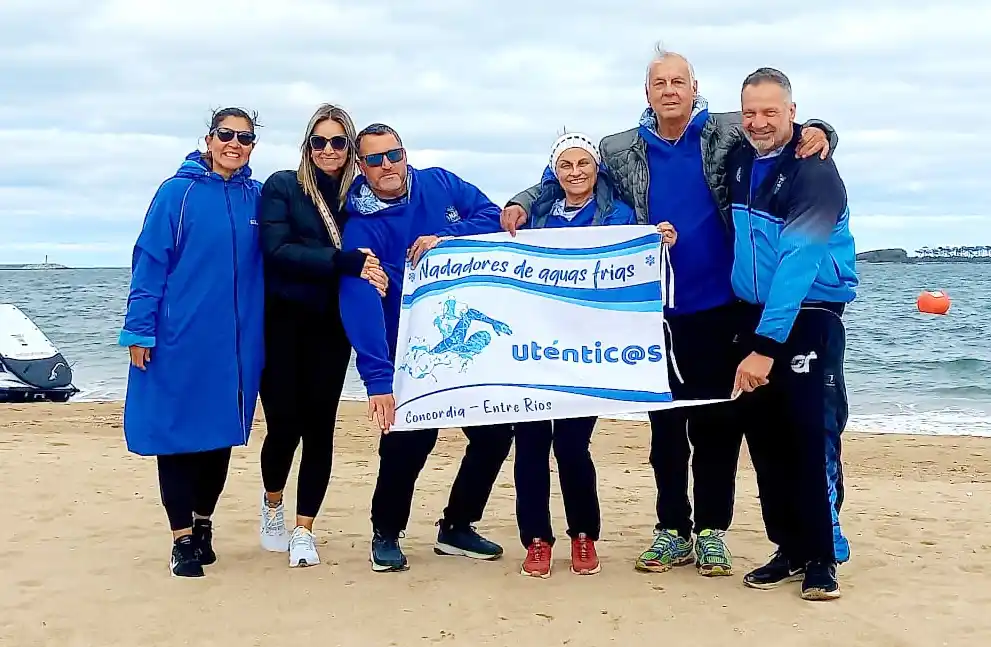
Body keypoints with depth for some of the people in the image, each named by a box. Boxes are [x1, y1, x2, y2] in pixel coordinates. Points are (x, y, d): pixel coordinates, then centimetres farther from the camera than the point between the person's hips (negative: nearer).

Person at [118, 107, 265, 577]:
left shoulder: (257, 198, 6)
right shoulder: (178, 192, -4)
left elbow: (267, 264, 11)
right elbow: (150, 262, -6)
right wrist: (139, 329, -10)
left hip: (236, 341, 4)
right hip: (180, 338, -3)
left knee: (222, 432, 12)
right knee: (177, 432, 1)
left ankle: (204, 522, 30)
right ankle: (183, 538, 11)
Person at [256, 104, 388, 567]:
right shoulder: (282, 187, -2)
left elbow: (366, 260, 11)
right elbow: (277, 250, -15)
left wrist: (371, 274, -13)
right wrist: (344, 262, -24)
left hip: (331, 326, 2)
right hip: (284, 321, -2)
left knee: (319, 425, 1)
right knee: (285, 421, -3)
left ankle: (304, 533, 12)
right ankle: (272, 503, 28)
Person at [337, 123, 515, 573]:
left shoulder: (441, 184, 0)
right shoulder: (360, 227, -14)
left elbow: (495, 218, -5)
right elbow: (361, 306, -24)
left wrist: (445, 238, -22)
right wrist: (378, 379, -34)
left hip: (471, 341, 5)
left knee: (495, 434, 6)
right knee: (409, 440, -11)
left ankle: (457, 527, 26)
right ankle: (386, 534, 14)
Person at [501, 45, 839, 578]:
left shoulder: (730, 133, 0)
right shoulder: (620, 152, 5)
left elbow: (786, 130, 5)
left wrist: (816, 131, -17)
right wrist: (522, 203, -1)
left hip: (720, 307, -1)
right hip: (658, 310, 2)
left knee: (717, 421, 5)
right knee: (665, 422, 9)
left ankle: (712, 532, 16)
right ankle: (672, 531, 20)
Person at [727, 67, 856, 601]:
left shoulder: (814, 171, -16)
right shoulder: (739, 160, 5)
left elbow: (797, 263, -24)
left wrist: (765, 345, -30)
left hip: (809, 318, -6)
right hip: (753, 315, 6)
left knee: (813, 437, -8)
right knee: (765, 437, 6)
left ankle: (822, 557, 4)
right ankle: (789, 549, 17)